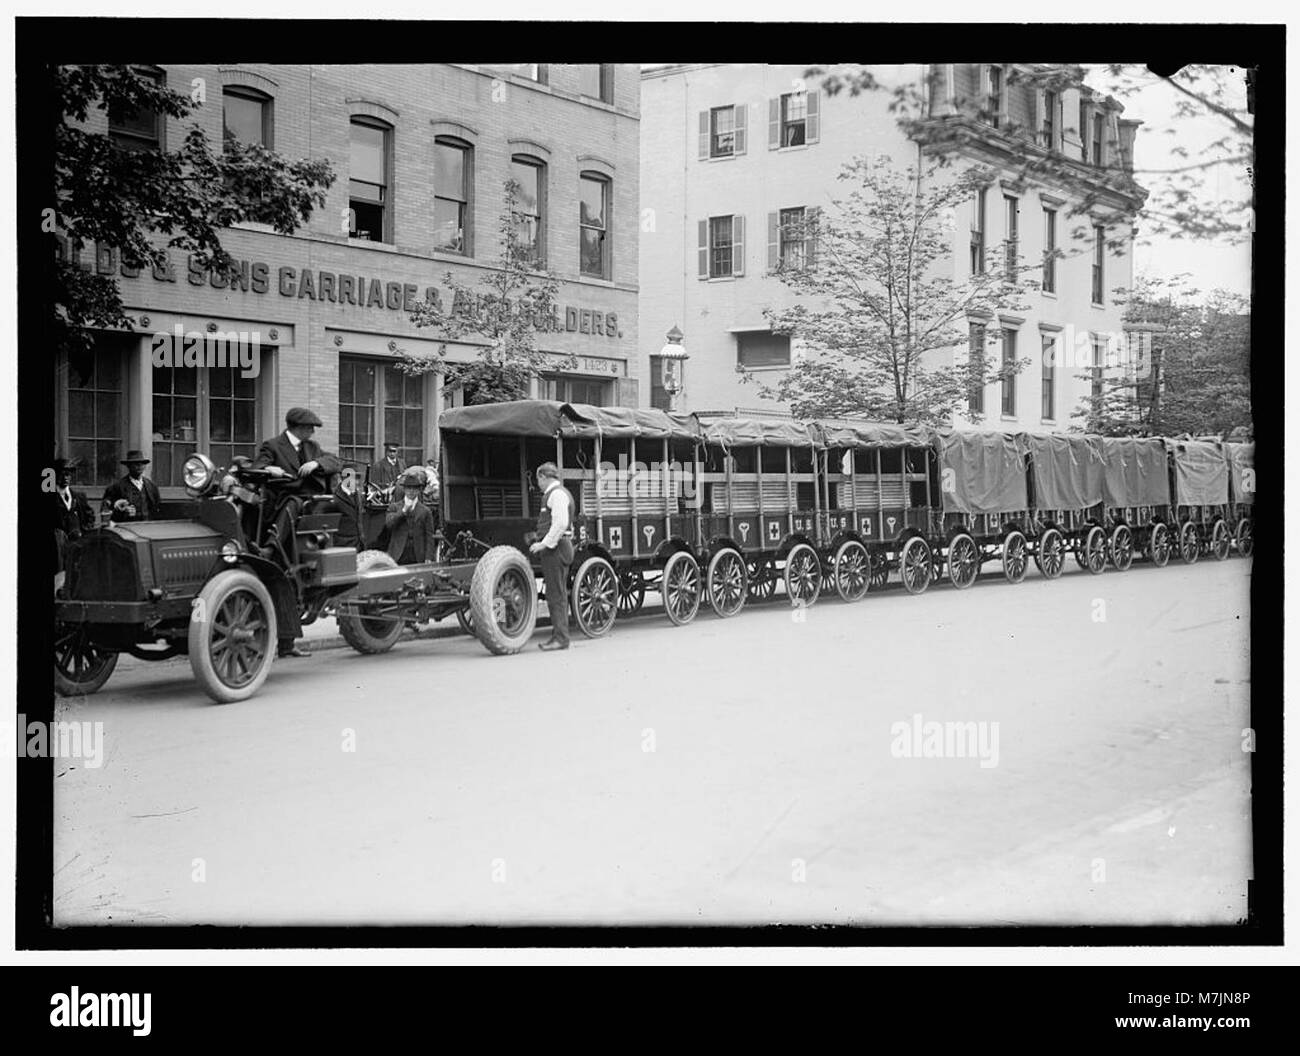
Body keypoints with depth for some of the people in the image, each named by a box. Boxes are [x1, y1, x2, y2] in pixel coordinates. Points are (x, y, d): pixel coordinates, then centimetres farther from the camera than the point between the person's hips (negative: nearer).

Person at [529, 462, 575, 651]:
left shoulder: (557, 494, -12)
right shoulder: (557, 493, 21)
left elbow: (560, 523, -22)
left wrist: (545, 543, -21)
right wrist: (543, 542, 17)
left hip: (554, 548, -11)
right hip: (555, 547, 11)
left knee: (556, 594, -9)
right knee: (558, 594, 13)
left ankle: (561, 638, -8)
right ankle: (558, 635, 19)